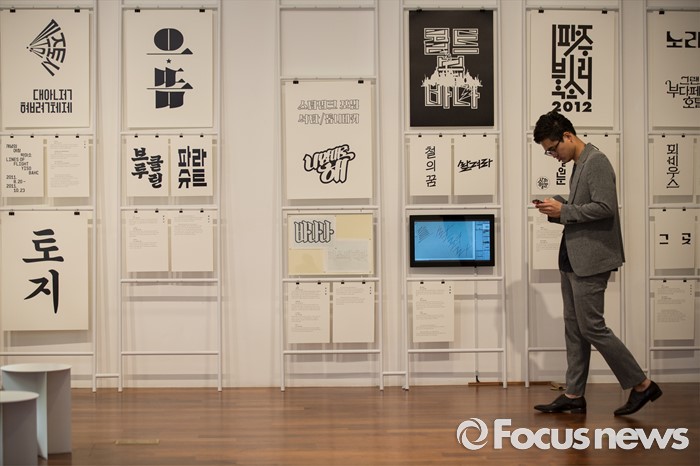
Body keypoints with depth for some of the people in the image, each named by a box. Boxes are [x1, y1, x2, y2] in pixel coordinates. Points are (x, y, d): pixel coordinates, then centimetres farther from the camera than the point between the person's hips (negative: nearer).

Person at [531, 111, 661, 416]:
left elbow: (605, 207, -22)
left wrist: (564, 211, -16)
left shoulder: (596, 162, -13)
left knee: (592, 328, -6)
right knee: (574, 328, 10)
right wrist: (557, 212, 4)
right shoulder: (578, 165, 16)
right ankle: (574, 395, 15)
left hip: (591, 260, -10)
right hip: (573, 259, 10)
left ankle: (641, 385, 5)